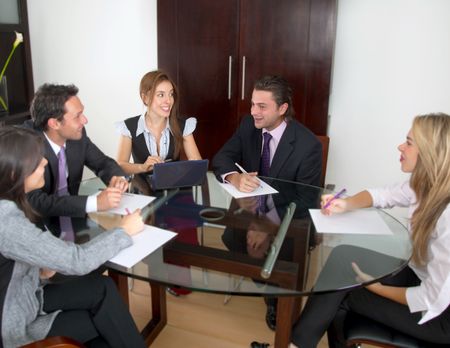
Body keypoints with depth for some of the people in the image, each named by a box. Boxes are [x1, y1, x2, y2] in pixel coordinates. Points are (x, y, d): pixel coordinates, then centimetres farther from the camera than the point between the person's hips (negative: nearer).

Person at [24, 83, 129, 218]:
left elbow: (103, 163, 6)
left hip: (70, 210, 5)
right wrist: (95, 202, -35)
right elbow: (35, 202, -31)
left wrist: (118, 177, -16)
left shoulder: (77, 135, -8)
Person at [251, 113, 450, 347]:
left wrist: (375, 287, -14)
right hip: (418, 276, 7)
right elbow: (380, 195, 10)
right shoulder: (424, 187, -7)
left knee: (341, 295, -8)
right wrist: (345, 205, -11)